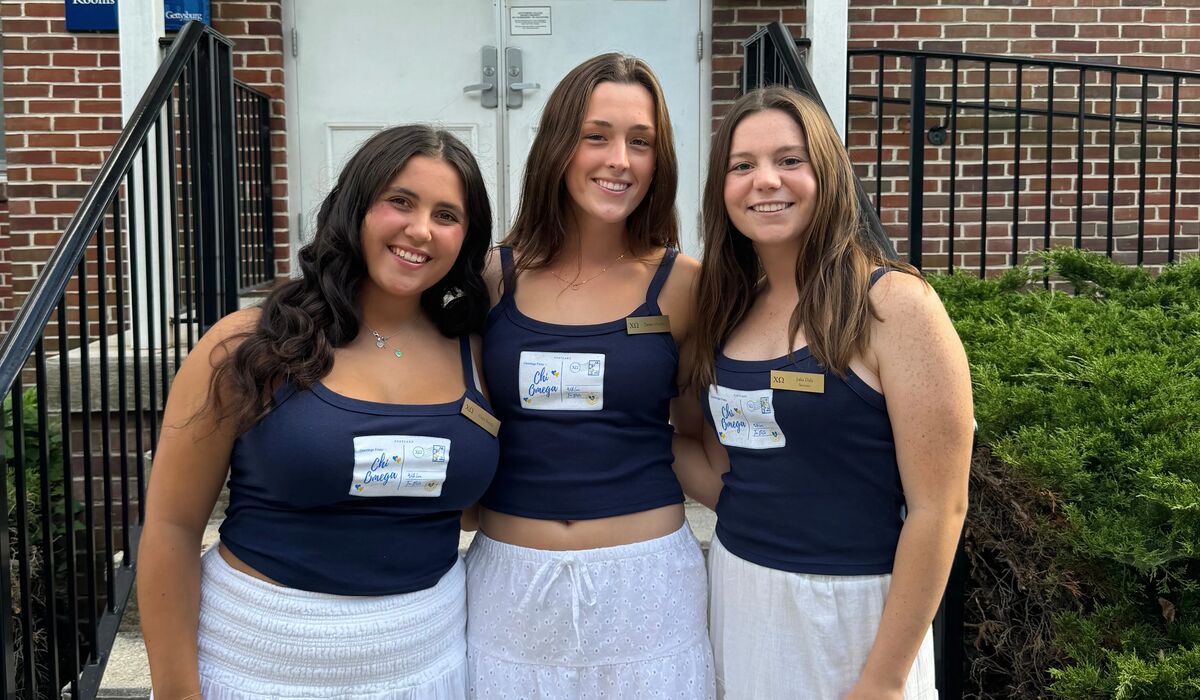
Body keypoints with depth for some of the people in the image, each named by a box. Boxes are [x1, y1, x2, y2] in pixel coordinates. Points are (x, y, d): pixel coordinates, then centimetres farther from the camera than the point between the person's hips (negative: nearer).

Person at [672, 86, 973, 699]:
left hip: (850, 608, -5)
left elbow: (938, 507, -15)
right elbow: (724, 479, 10)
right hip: (736, 594, 6)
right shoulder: (729, 310, 4)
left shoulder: (894, 305, -14)